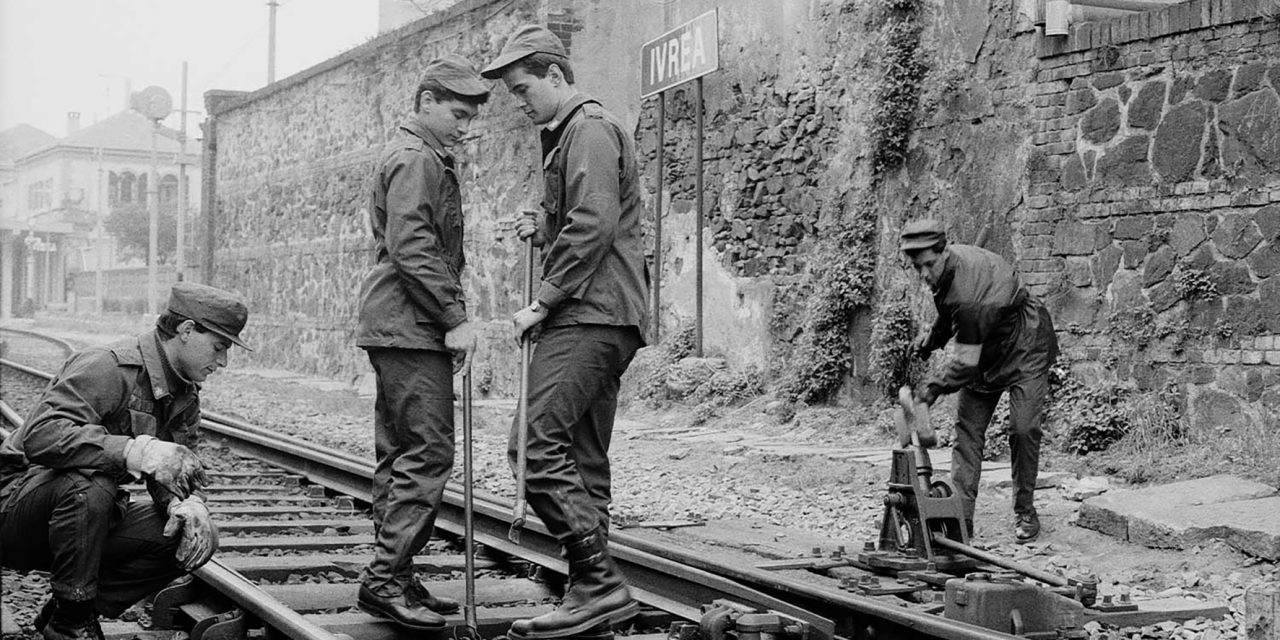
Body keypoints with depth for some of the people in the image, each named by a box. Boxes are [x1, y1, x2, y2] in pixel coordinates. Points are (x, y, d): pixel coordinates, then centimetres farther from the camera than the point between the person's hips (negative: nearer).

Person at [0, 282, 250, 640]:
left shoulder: (185, 395, 7)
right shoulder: (109, 368, -23)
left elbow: (180, 469, 5)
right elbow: (40, 436, -37)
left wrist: (188, 504, -20)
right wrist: (135, 451, -47)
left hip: (95, 515, 8)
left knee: (196, 538, -10)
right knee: (88, 484, -39)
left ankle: (77, 610, 2)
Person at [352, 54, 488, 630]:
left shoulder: (430, 161, 24)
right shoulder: (415, 161, -9)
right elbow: (412, 248, -19)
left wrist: (450, 317, 18)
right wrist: (455, 319, -19)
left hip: (398, 329, 11)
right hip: (410, 327, -11)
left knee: (401, 455, 10)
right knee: (428, 452, -13)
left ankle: (394, 577, 14)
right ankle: (384, 579, -13)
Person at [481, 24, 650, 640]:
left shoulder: (589, 128, -6)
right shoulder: (569, 134, 26)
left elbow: (594, 227, -18)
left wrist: (542, 303, -15)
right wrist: (541, 233, 12)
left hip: (588, 313, -11)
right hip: (601, 318, 11)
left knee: (539, 443, -18)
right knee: (583, 459, 8)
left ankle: (598, 583, -19)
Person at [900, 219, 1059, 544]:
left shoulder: (969, 293, -38)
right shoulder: (947, 266, -10)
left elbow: (966, 362, -35)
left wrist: (933, 385, -29)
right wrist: (934, 337, 3)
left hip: (1025, 349, -8)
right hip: (986, 352, 8)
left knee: (1024, 429, -14)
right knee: (967, 429, -3)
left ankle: (1025, 512, 2)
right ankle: (961, 514, -6)